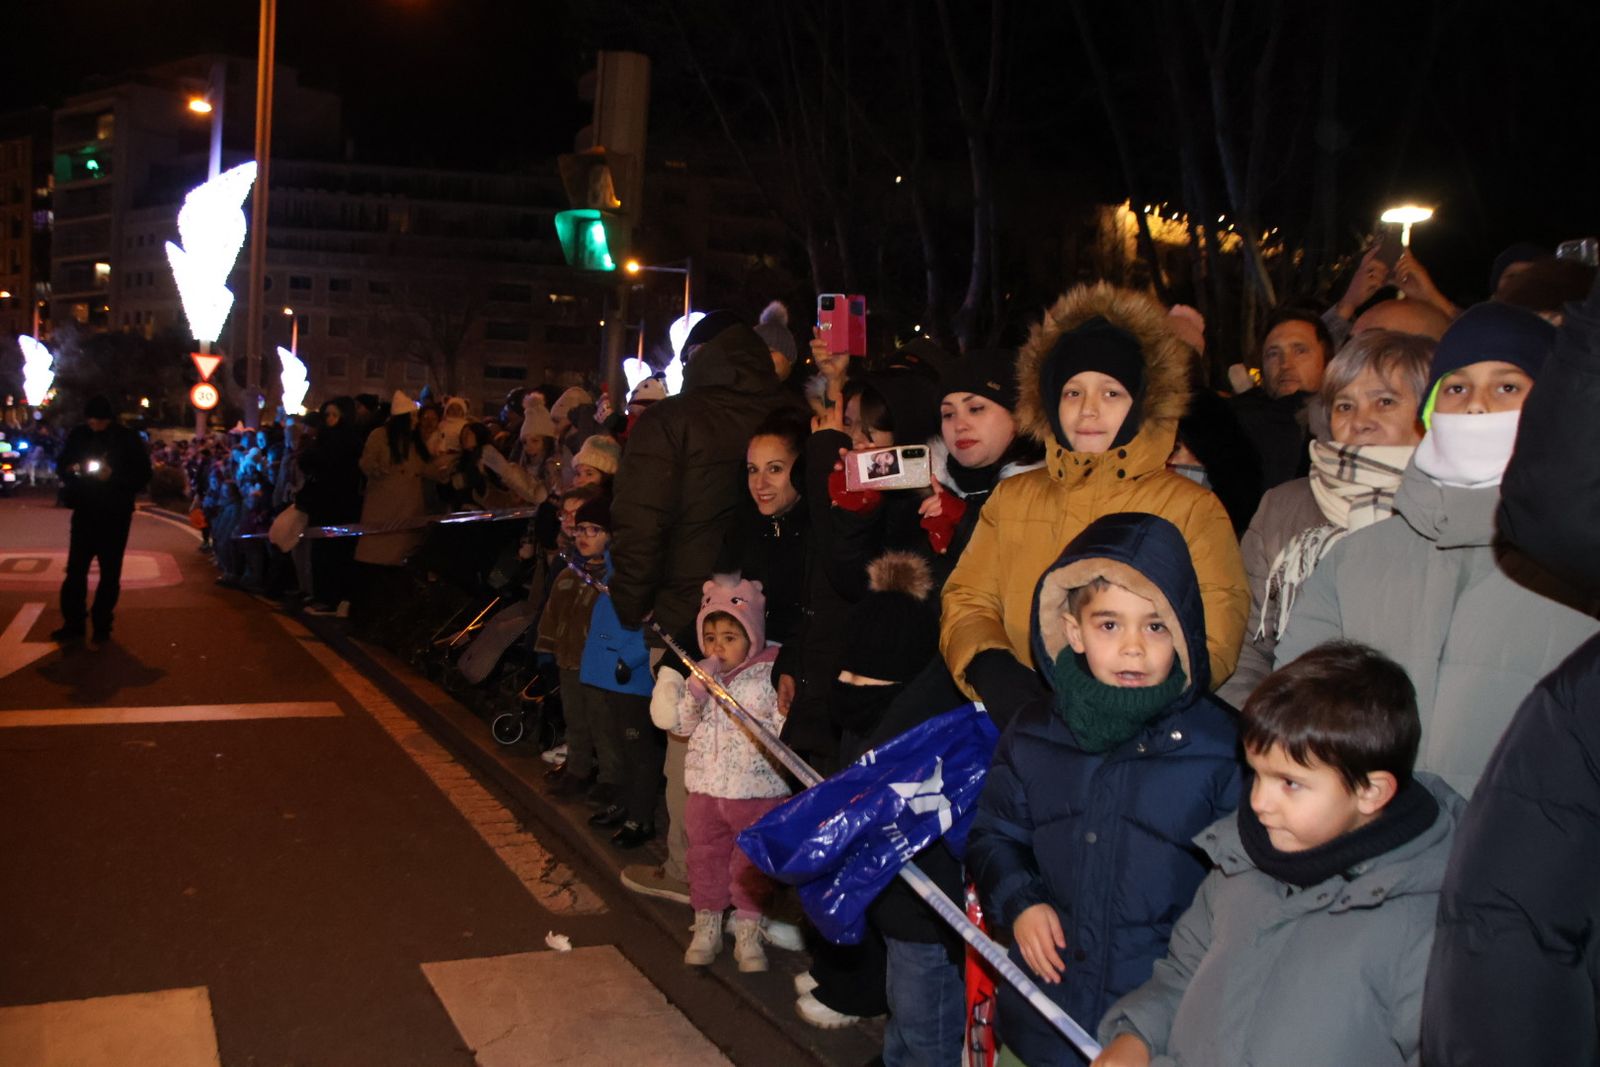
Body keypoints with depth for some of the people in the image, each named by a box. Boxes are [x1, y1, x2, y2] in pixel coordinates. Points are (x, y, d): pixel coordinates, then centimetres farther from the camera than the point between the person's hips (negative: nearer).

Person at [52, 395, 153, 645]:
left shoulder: (128, 440, -7)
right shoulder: (78, 435, 1)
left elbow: (142, 476, -6)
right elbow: (61, 465, 11)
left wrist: (113, 476, -21)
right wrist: (70, 470, -12)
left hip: (115, 514, -2)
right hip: (84, 511, 3)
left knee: (110, 573, 5)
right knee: (75, 570, 2)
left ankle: (102, 626, 14)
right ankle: (73, 624, 10)